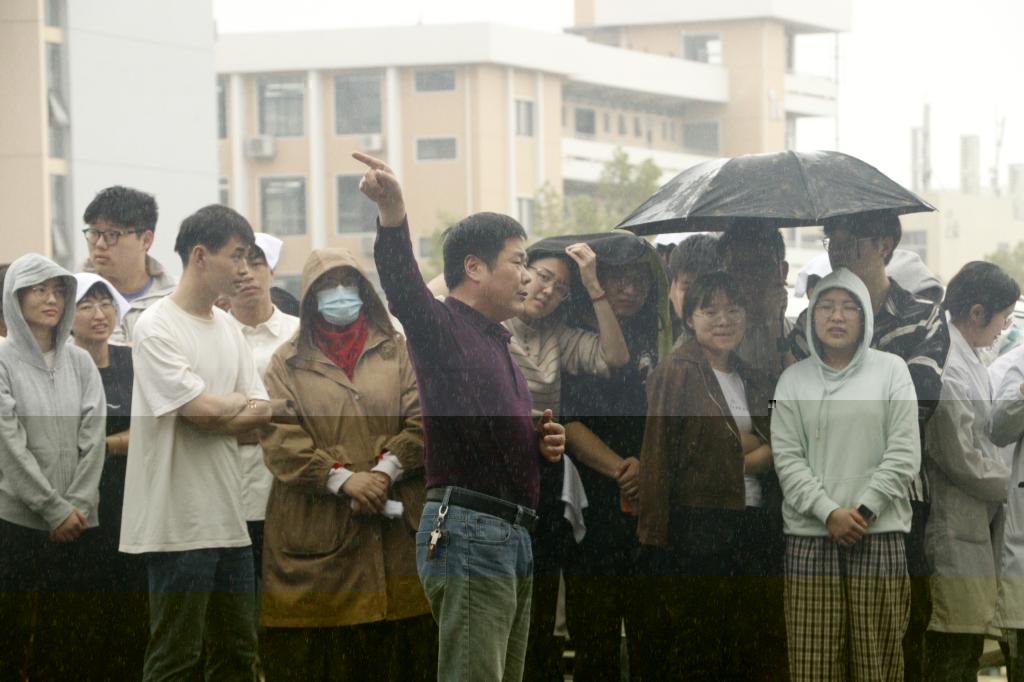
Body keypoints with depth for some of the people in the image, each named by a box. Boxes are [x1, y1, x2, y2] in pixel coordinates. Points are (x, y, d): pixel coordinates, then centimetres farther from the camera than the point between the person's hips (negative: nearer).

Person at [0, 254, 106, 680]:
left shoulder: (80, 363, 11)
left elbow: (93, 439, 6)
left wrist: (77, 505, -6)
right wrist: (54, 510, -11)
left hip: (74, 521, 4)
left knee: (67, 641, 3)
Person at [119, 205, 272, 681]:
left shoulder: (229, 329, 15)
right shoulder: (157, 327, -10)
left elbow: (262, 414, 8)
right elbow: (202, 410, -18)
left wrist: (217, 411, -10)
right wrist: (239, 402, 2)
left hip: (229, 518, 8)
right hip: (179, 521, -8)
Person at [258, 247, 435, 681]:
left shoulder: (396, 352, 14)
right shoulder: (289, 362, 9)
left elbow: (423, 421, 3)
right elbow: (280, 439, -3)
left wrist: (384, 472, -13)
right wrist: (342, 479, -15)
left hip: (396, 529, 1)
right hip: (315, 533, -1)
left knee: (398, 644, -1)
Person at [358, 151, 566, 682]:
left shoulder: (499, 346, 24)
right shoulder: (441, 328, -5)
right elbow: (402, 287, -27)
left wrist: (543, 443, 12)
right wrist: (392, 213, -45)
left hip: (513, 538, 10)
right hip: (468, 532, -10)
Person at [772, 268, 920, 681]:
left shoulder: (891, 371, 5)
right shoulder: (794, 379, 7)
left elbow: (903, 453, 0)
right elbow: (786, 457, 1)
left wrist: (863, 511, -9)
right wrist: (828, 512, -11)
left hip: (878, 534, -1)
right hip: (810, 536, 1)